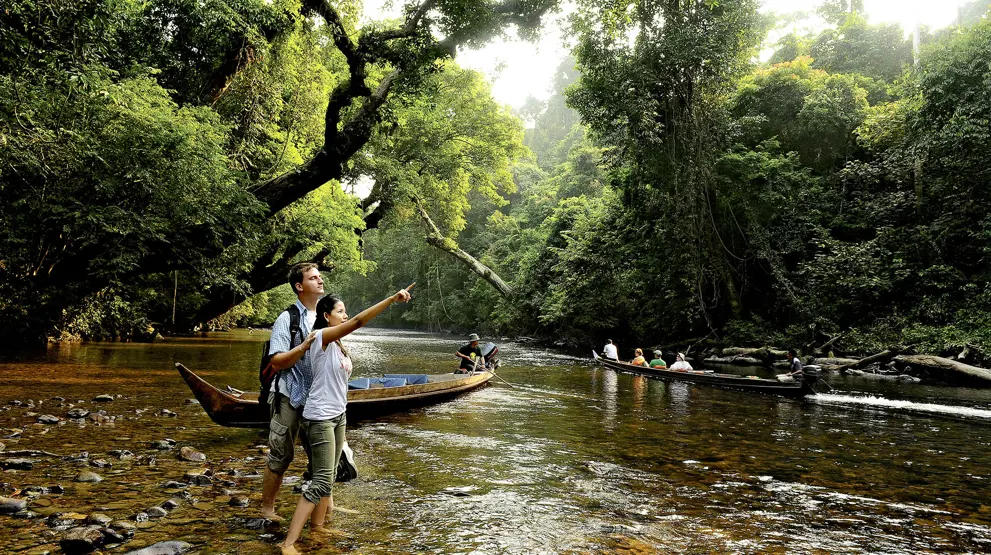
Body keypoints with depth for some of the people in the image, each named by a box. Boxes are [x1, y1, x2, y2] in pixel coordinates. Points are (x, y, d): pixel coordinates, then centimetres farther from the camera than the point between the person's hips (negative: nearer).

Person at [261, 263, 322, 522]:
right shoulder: (287, 319, -8)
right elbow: (277, 361, -15)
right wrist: (304, 346, -26)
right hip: (290, 396, -5)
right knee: (281, 455, 2)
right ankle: (267, 508, 18)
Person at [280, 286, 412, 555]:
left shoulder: (337, 345, 12)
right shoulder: (322, 336, -15)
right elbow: (358, 321, -27)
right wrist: (392, 298, -31)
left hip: (338, 414, 9)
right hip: (320, 417, -9)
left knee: (330, 475, 14)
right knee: (322, 479, -12)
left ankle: (317, 525, 27)